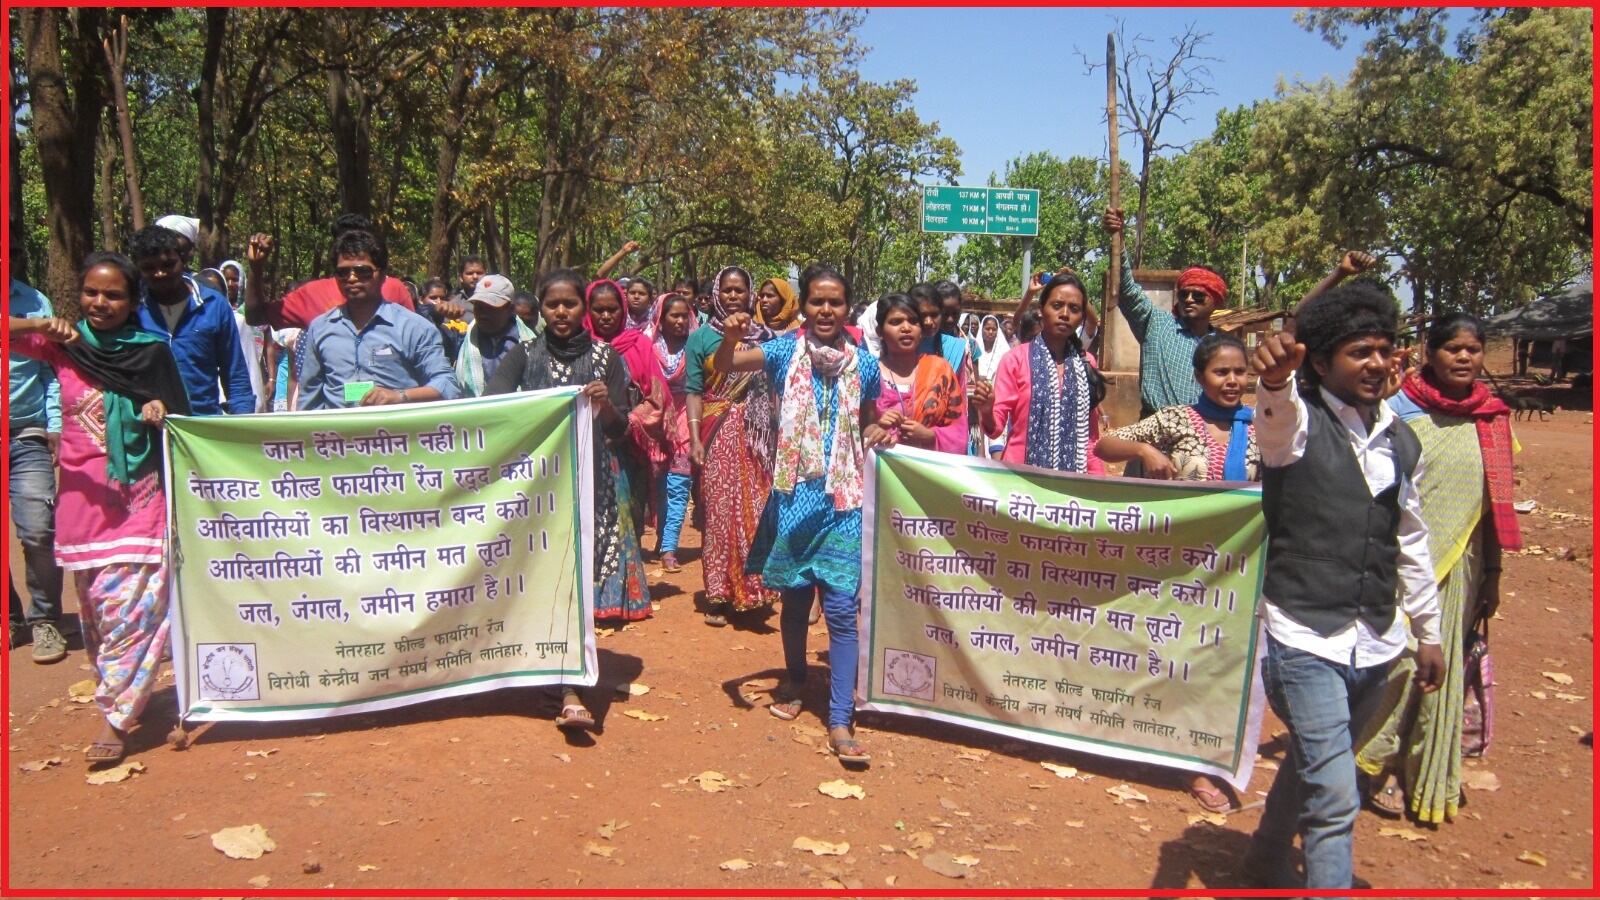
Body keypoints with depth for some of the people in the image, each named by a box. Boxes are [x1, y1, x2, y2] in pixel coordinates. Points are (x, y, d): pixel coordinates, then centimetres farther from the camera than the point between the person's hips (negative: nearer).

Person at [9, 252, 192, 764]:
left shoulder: (152, 352, 2)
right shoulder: (62, 347, 4)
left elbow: (175, 419, 9)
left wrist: (160, 411, -13)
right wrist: (40, 324, -20)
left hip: (139, 496, -2)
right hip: (82, 495, 2)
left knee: (129, 607, -8)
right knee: (95, 609, 11)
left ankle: (115, 718, -2)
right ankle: (118, 696, 25)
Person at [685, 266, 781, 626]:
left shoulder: (764, 336, 9)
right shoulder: (702, 337, 3)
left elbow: (773, 389, 10)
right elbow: (694, 391, -2)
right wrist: (695, 438, -11)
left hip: (757, 435, 2)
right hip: (719, 434, -2)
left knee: (757, 509, 2)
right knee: (720, 509, -1)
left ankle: (753, 587, 14)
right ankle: (718, 595, 6)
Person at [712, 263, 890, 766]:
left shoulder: (864, 365, 2)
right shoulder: (785, 352, -3)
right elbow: (724, 366, -17)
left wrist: (877, 434, -2)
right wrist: (731, 337, -35)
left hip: (844, 498, 0)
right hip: (794, 493, 0)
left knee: (842, 607, -6)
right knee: (795, 597, 15)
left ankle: (840, 722, -1)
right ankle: (794, 682, 39)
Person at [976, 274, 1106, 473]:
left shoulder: (1086, 363, 5)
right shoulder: (1016, 358, -6)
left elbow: (1090, 434, 11)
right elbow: (996, 427, -7)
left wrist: (1097, 479, 5)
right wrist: (987, 413, -27)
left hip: (1071, 476, 4)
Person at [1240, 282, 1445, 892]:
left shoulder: (1400, 440, 8)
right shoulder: (1297, 421, -9)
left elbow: (1411, 540, 16)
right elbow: (1276, 411, -36)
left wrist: (1428, 632, 20)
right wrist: (1274, 378, -59)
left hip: (1376, 645, 6)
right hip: (1305, 639, -6)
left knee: (1312, 765, 23)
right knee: (1335, 797, -9)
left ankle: (1265, 865, 45)